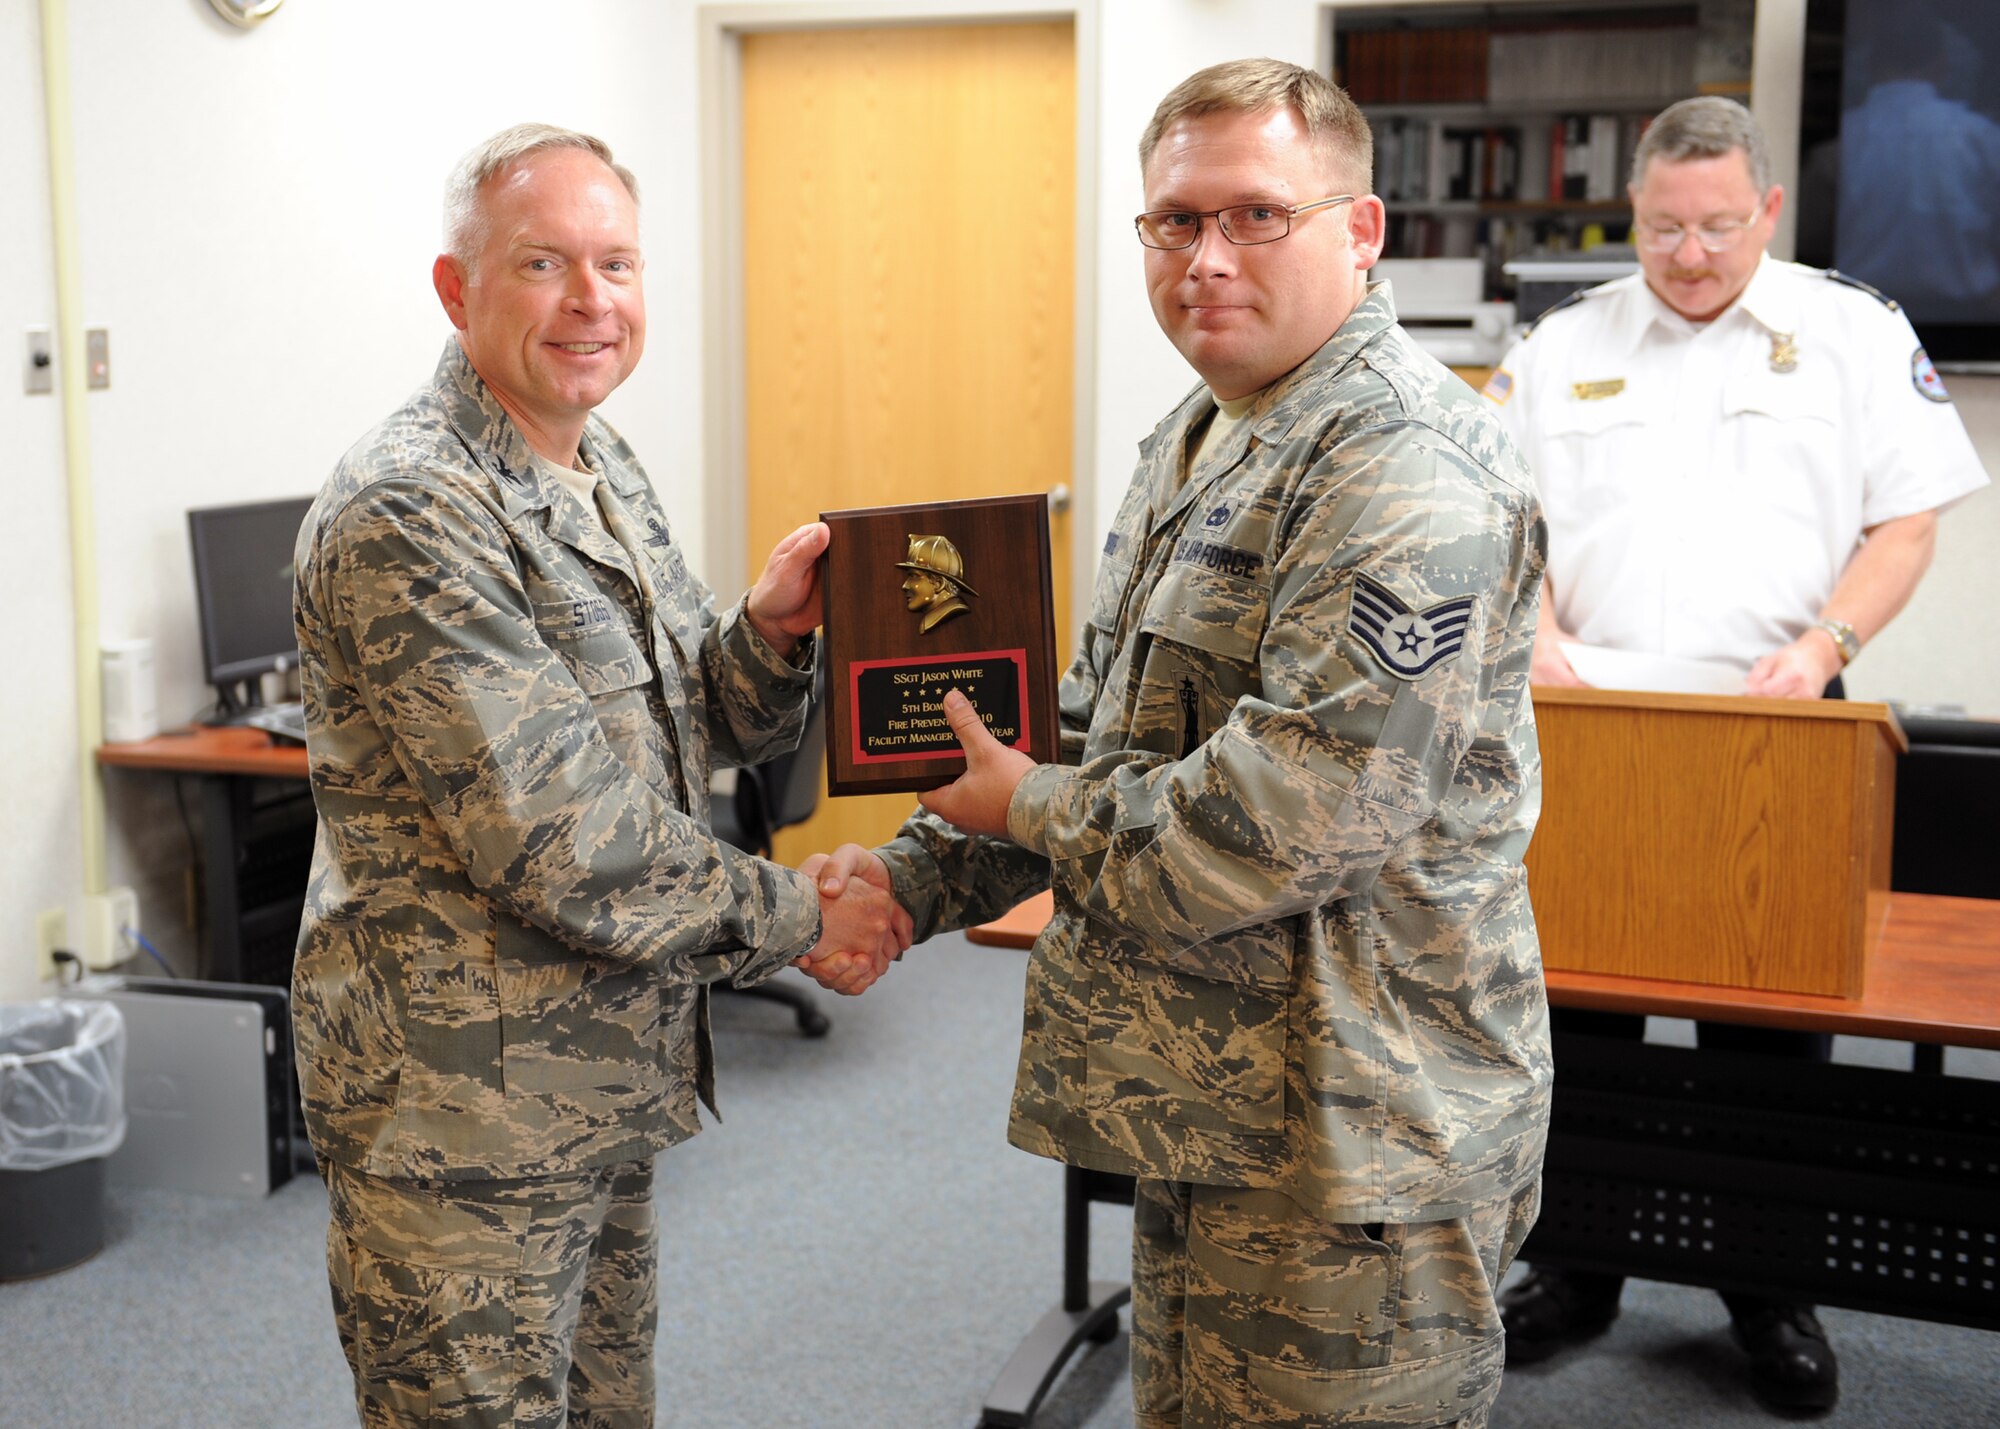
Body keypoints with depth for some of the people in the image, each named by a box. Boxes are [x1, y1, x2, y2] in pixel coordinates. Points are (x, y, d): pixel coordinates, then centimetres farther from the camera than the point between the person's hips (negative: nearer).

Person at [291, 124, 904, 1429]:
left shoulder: (606, 474, 10)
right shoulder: (407, 514, -21)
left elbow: (697, 730, 14)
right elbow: (562, 843, -25)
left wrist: (769, 632, -7)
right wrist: (796, 921, -14)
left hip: (606, 1072, 9)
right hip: (460, 1113, -9)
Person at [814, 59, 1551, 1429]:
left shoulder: (1414, 471, -21)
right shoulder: (1194, 444, 12)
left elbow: (1302, 810, -29)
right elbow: (1106, 728, 17)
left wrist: (1037, 809, -14)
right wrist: (919, 874, 5)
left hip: (1355, 1140, -10)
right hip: (1210, 1104, 10)